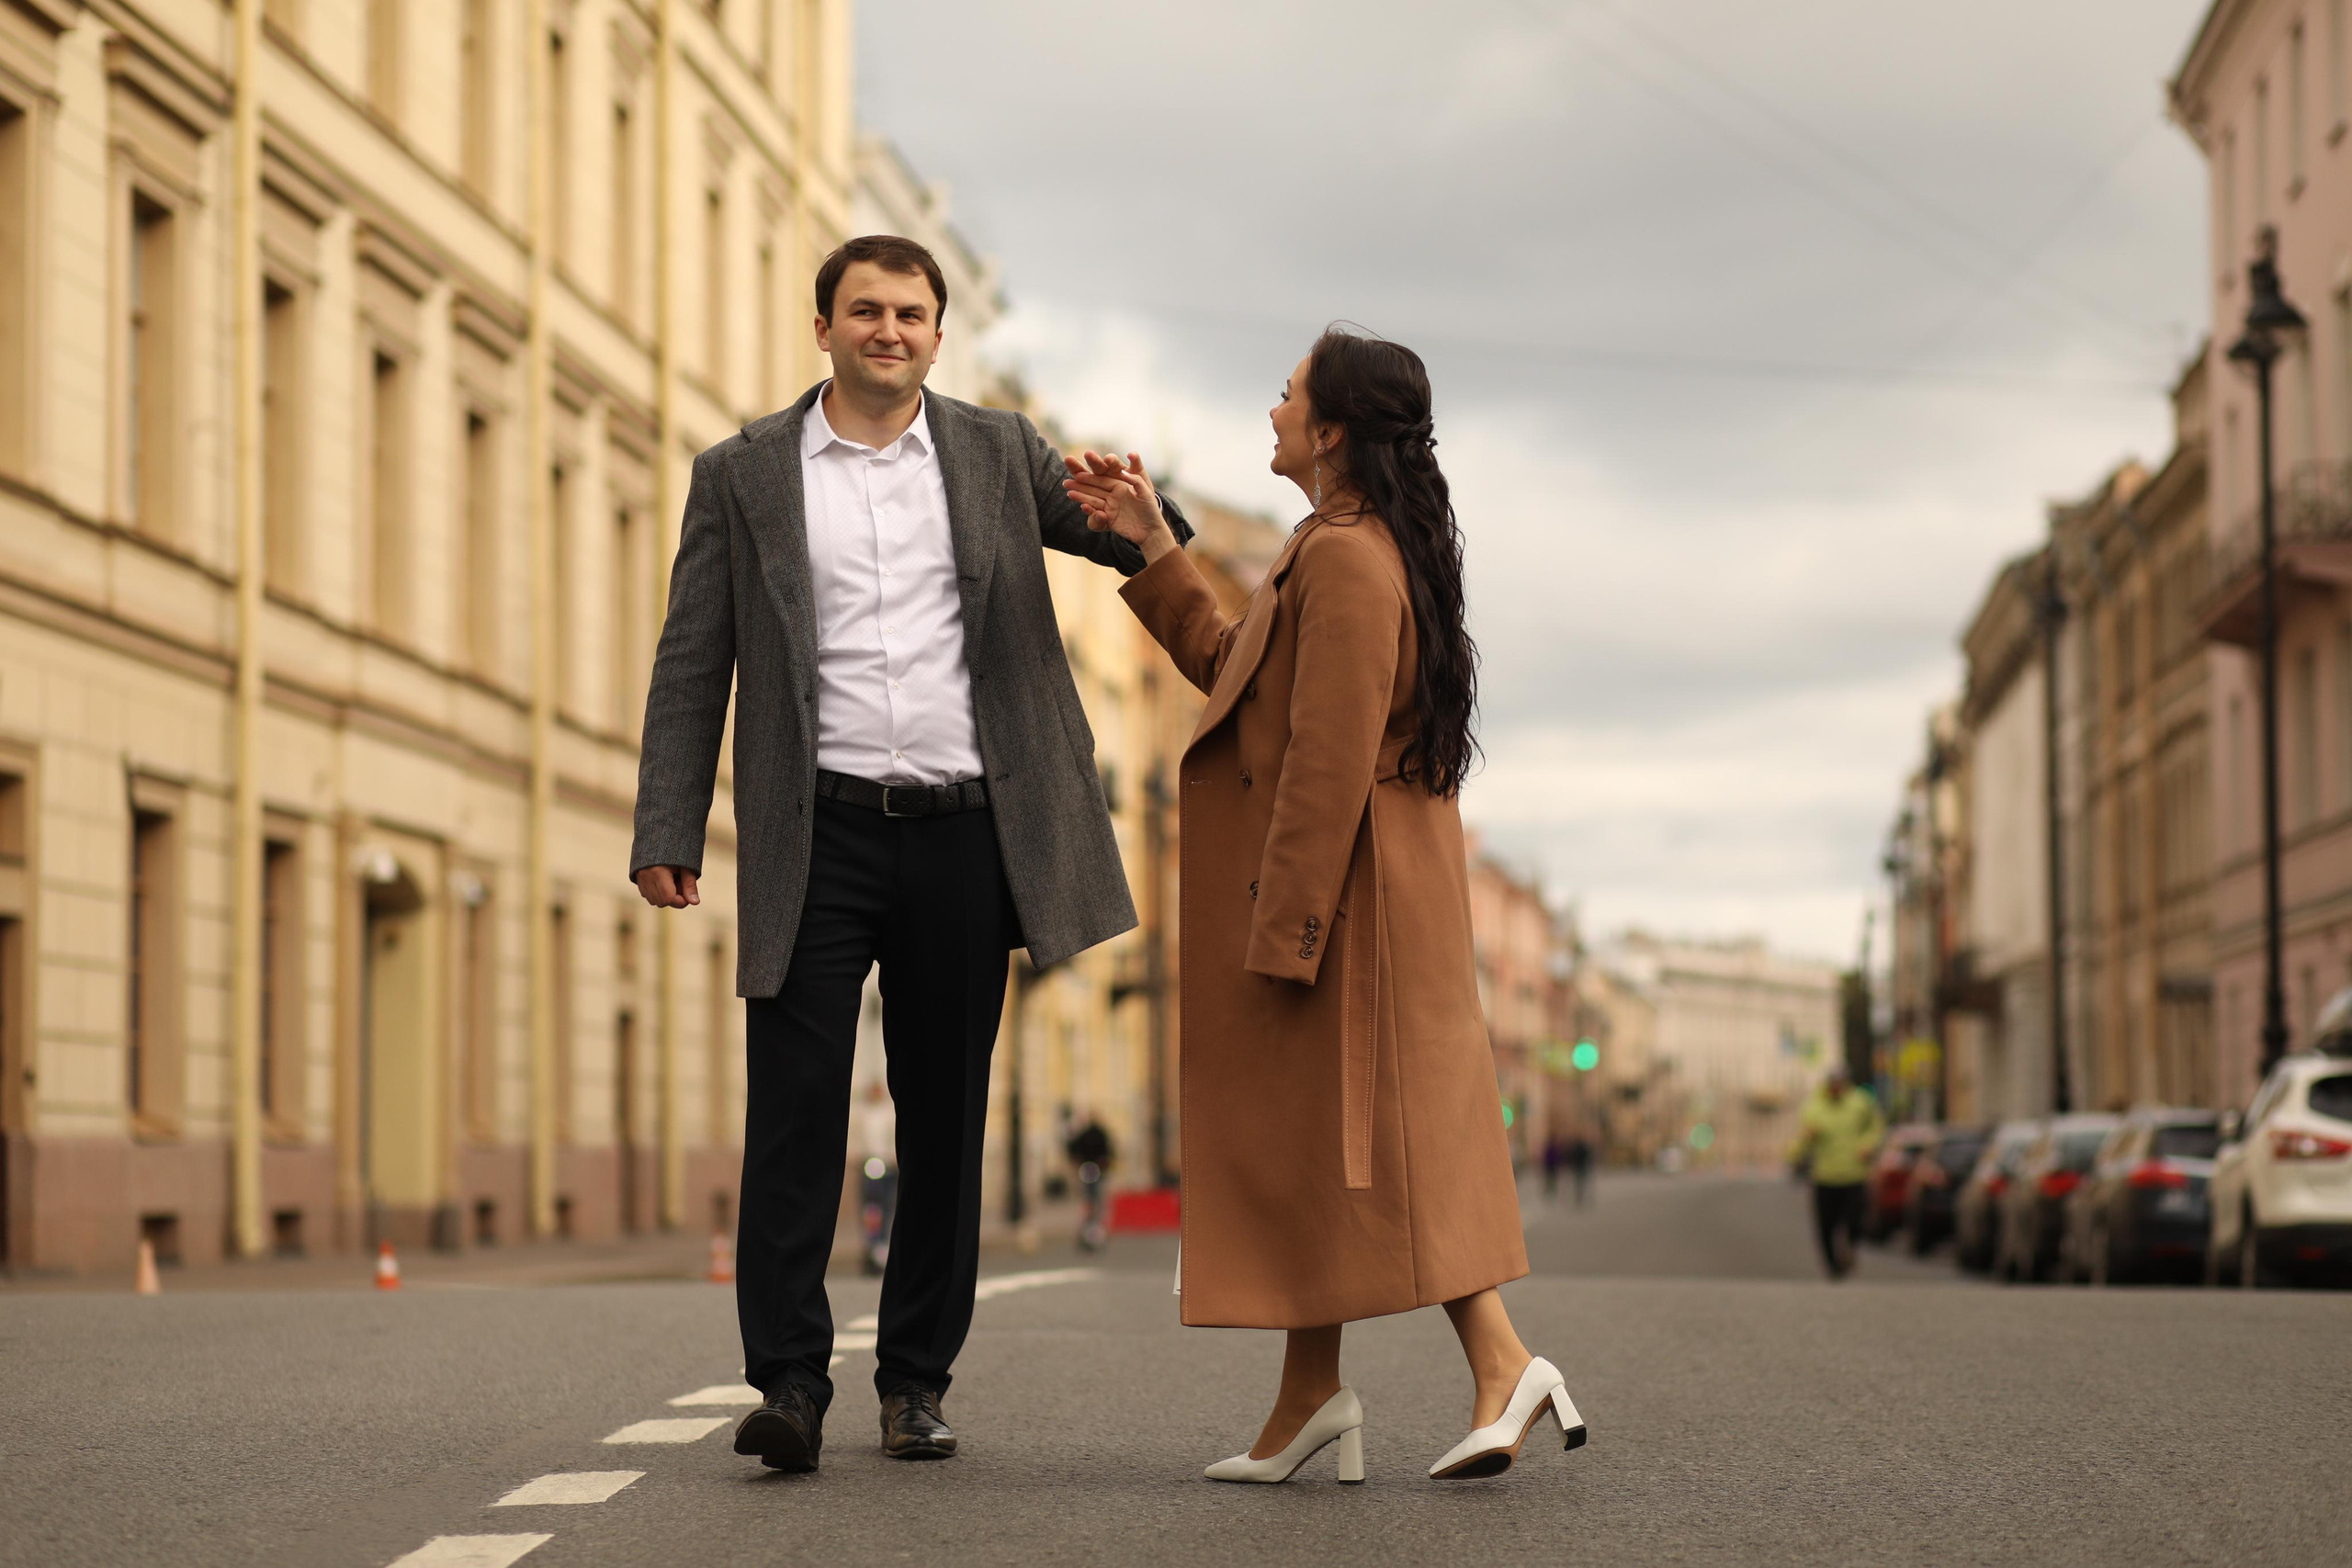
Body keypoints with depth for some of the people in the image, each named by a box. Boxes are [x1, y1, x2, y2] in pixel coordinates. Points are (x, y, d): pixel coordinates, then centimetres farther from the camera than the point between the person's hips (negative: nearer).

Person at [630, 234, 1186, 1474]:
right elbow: (692, 666, 5)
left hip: (961, 832, 2)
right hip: (816, 836, -2)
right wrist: (666, 833, -2)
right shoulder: (743, 475, 6)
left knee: (945, 1115, 6)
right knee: (795, 1106, -8)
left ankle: (917, 1380, 16)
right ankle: (789, 1382, -5)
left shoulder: (999, 454, 10)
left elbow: (1127, 534, 14)